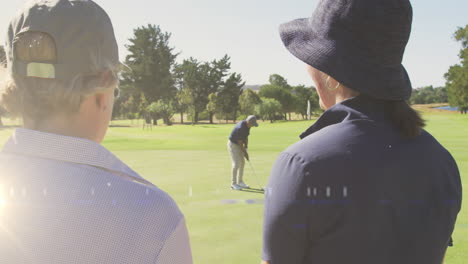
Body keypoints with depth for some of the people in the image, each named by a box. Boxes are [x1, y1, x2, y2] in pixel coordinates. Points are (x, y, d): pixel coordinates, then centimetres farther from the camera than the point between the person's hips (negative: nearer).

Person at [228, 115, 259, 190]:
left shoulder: (247, 125, -2)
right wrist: (245, 153, -17)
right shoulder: (240, 127, -30)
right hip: (233, 144, -9)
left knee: (242, 163, 9)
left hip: (238, 145, 9)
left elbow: (246, 137, 6)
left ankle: (240, 182, 18)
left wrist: (246, 147, -6)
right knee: (236, 164, -13)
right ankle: (233, 183, -5)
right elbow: (240, 142, -25)